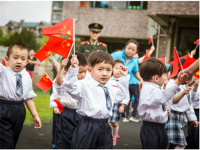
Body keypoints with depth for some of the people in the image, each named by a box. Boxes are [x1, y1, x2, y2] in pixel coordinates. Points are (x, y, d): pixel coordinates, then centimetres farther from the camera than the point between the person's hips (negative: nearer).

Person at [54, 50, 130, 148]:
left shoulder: (110, 88, 14)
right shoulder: (84, 85, -12)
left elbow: (121, 95, 32)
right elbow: (71, 86, -29)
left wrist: (124, 77, 27)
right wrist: (73, 68, -38)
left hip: (105, 128, 7)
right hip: (88, 128, -7)